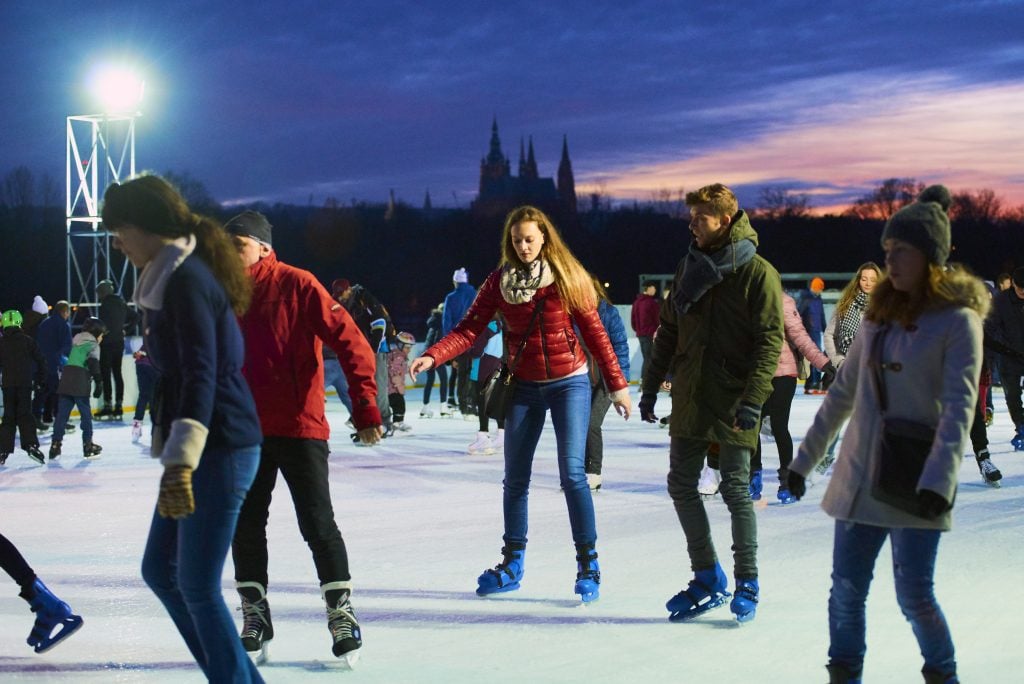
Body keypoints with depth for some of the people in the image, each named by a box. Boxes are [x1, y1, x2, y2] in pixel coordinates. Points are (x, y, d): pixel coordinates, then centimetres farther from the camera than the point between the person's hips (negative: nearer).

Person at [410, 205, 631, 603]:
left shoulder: (568, 277, -6)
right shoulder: (500, 281, -1)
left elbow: (593, 331, -3)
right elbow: (470, 328, -9)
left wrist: (616, 385, -3)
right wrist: (432, 356, -24)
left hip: (568, 383, -3)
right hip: (525, 387, 3)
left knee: (571, 472, -12)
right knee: (515, 479, 8)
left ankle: (588, 564, -1)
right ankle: (512, 564, 23)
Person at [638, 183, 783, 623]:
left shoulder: (758, 273, -8)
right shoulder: (689, 267, 11)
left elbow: (770, 340, -12)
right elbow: (669, 330, 16)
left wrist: (753, 399, -21)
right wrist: (651, 385, 13)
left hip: (732, 403, -6)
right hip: (689, 398, 6)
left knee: (736, 489, 0)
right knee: (681, 485, 7)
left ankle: (747, 584, 14)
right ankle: (708, 580, 19)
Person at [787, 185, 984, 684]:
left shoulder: (958, 320, -8)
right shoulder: (879, 314, 10)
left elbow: (959, 406, -16)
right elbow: (843, 393, 16)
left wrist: (939, 480, -27)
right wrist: (805, 458, 16)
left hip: (914, 485, -5)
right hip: (858, 478, 5)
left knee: (915, 594, -2)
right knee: (846, 587, 6)